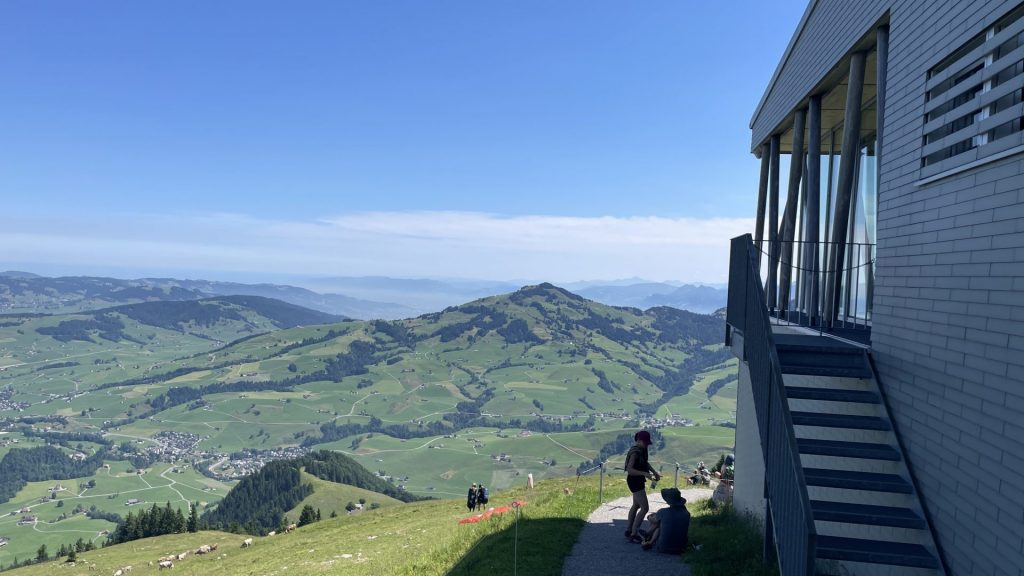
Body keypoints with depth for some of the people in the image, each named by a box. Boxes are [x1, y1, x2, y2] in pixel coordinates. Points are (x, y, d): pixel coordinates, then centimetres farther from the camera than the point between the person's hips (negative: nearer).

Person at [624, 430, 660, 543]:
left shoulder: (642, 450, 4)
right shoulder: (635, 452, -25)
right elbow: (629, 469, -33)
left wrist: (654, 472, 11)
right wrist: (645, 474, -39)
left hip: (639, 480, 11)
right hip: (634, 481, -11)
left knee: (636, 505, 22)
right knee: (645, 508, -11)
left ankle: (628, 530, 34)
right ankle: (634, 534, -5)